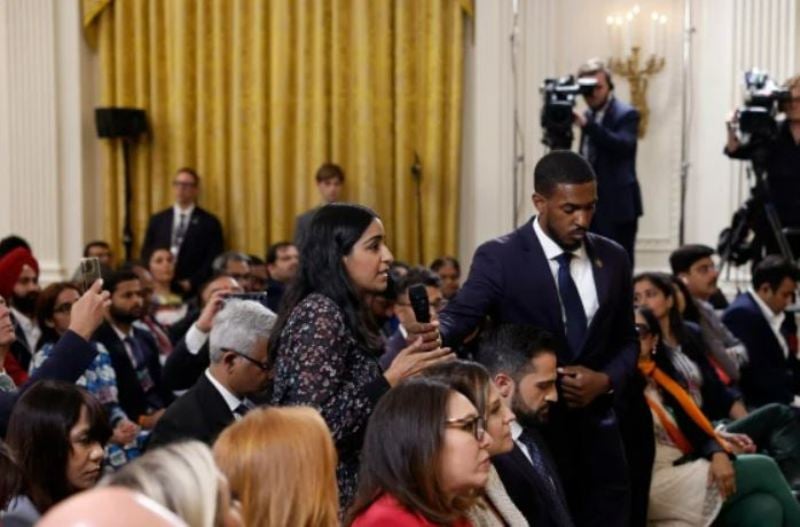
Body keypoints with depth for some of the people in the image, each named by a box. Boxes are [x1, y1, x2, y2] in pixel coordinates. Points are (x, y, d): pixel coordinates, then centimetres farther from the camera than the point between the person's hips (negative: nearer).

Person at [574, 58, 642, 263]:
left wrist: (587, 125, -33)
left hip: (618, 205, -7)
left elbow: (623, 145, -27)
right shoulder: (589, 115, 14)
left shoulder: (626, 114, -8)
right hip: (592, 204, 7)